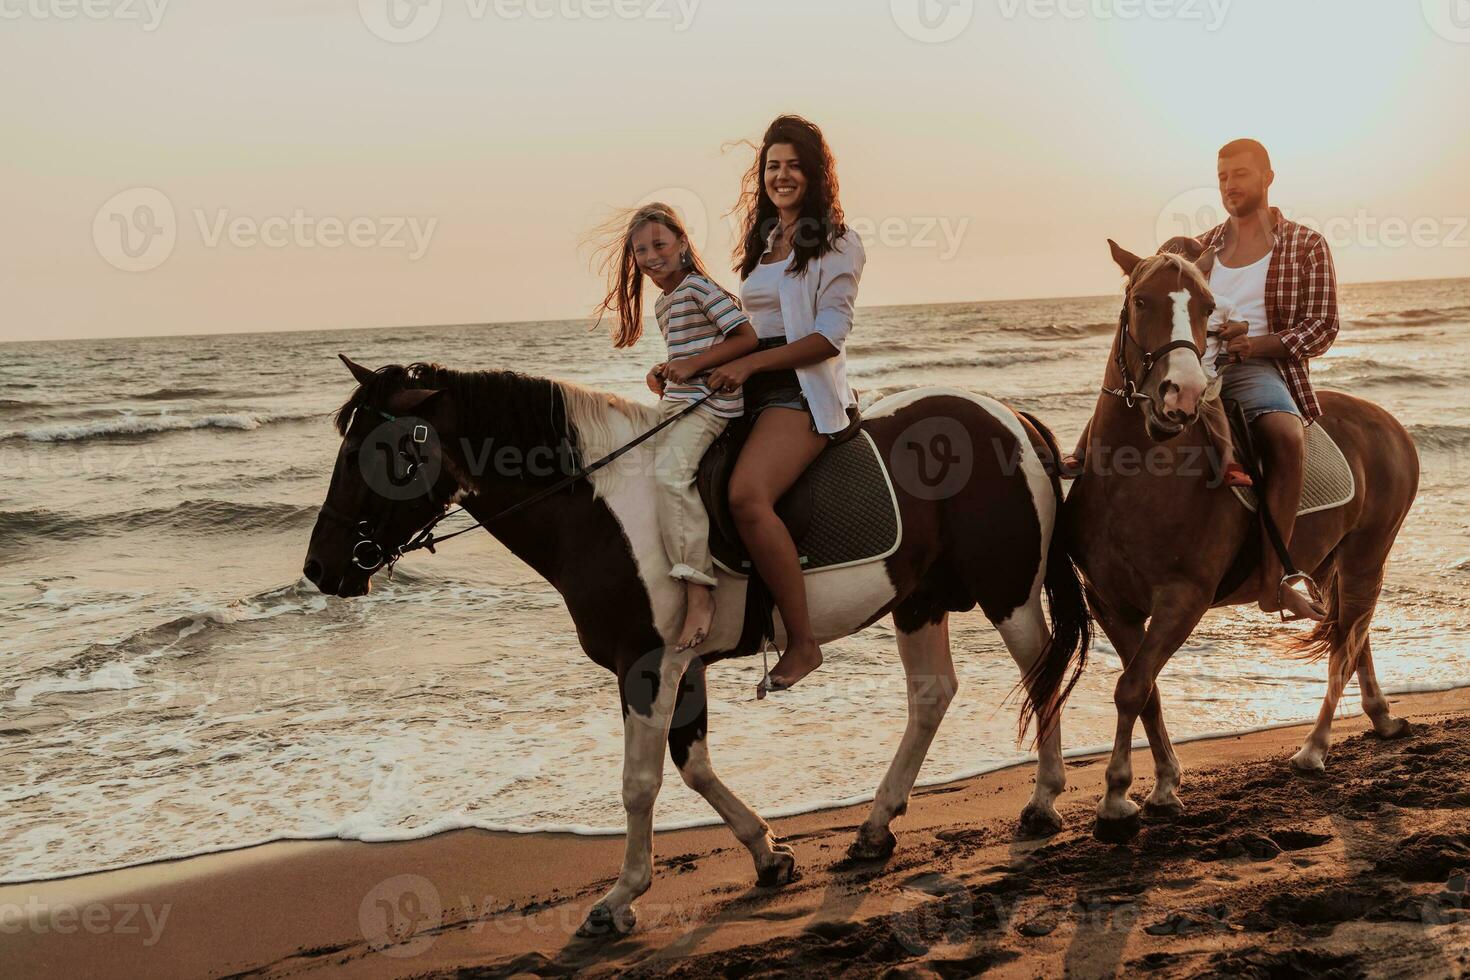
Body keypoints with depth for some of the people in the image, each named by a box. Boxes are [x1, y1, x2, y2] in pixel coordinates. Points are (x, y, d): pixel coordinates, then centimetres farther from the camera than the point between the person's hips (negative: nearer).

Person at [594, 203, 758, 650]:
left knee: (669, 470, -31)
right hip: (676, 402, 10)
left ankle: (698, 592, -35)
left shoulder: (699, 287, -7)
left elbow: (747, 338, -12)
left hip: (709, 401, -10)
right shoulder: (663, 304, 21)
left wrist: (692, 365, -18)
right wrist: (664, 373, 8)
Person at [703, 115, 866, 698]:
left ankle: (802, 642, -25)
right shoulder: (762, 241, 22)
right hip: (754, 389, 8)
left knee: (747, 495, -31)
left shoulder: (836, 243, 0)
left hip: (804, 392, -8)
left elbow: (830, 335, -10)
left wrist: (750, 363, -18)